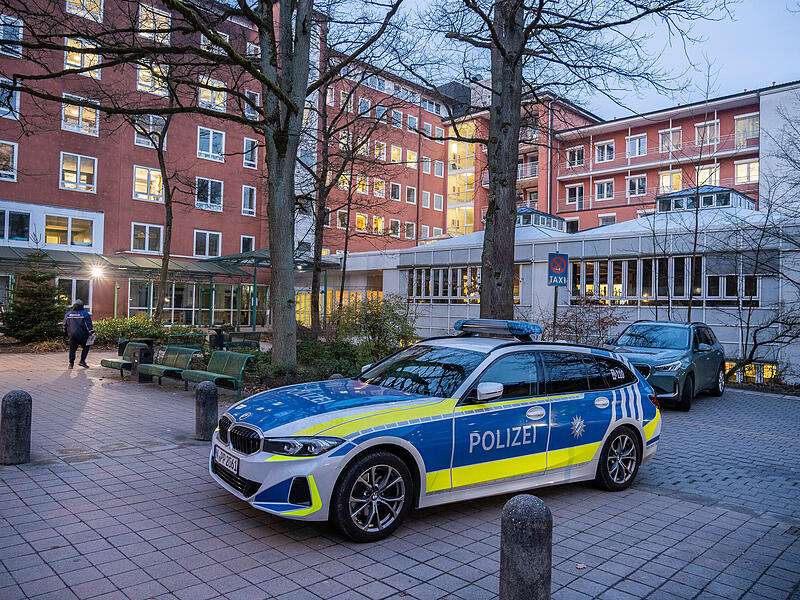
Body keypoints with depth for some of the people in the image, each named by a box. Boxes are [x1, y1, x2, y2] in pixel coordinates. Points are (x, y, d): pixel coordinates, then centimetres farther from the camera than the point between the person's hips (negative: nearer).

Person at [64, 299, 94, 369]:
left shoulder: (68, 314, 9)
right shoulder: (84, 314, -5)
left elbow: (65, 326, 16)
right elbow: (89, 325, -10)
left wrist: (67, 334, 25)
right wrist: (91, 332, -5)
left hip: (72, 335, 3)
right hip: (82, 335, -3)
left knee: (72, 349, 12)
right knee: (85, 347, 12)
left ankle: (71, 363, 9)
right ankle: (82, 361, 4)